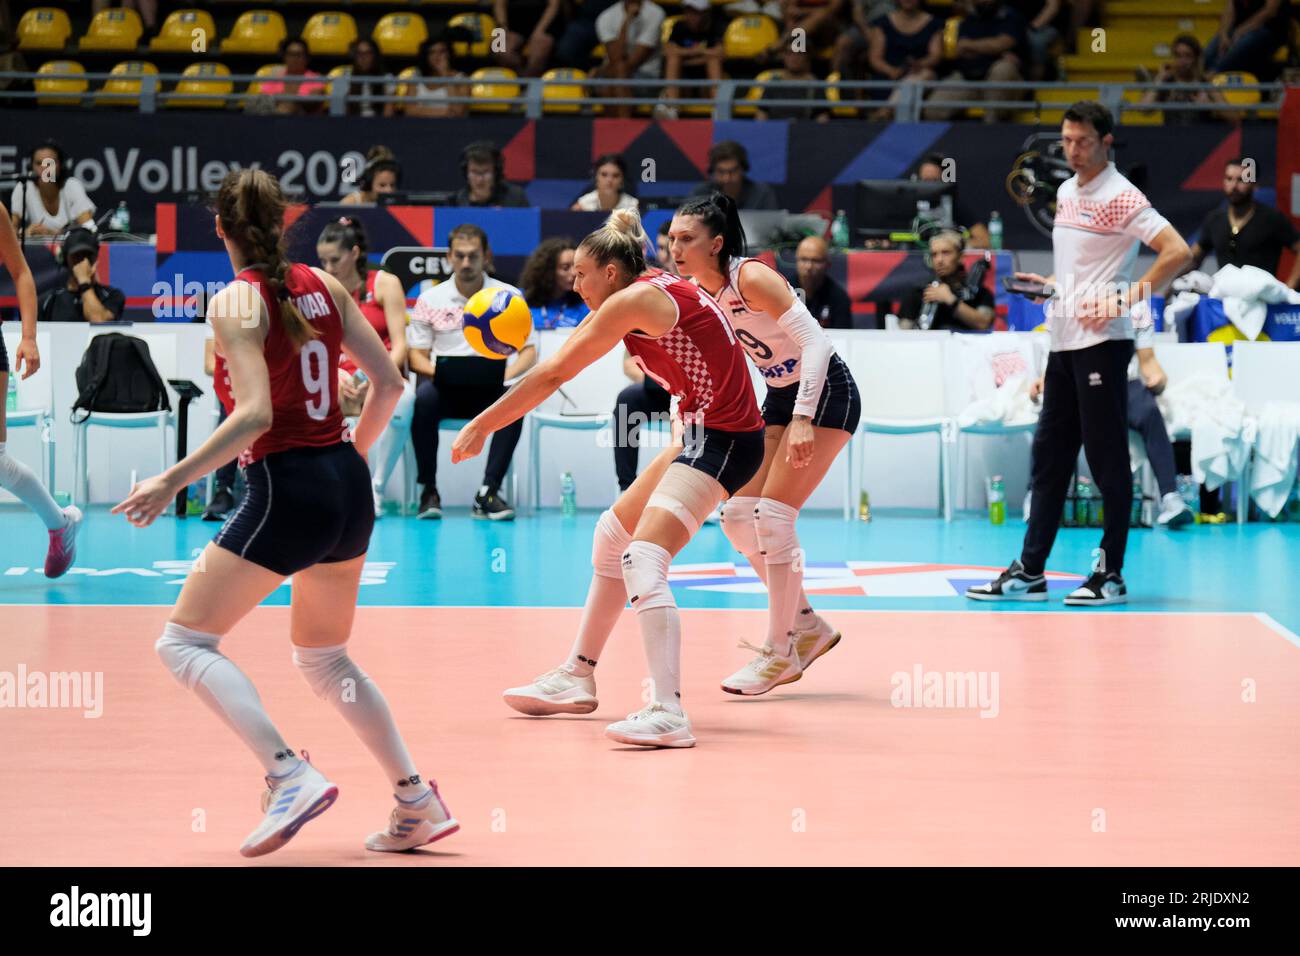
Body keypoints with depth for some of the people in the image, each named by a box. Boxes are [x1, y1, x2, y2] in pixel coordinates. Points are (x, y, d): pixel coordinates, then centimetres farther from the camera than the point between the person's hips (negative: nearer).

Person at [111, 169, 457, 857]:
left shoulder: (235, 302, -11)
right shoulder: (323, 285, 8)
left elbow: (254, 415, -21)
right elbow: (388, 381, 9)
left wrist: (172, 480, -18)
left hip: (286, 490, -7)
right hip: (348, 488, 7)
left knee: (183, 643, 2)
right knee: (324, 659, 23)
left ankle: (291, 777, -14)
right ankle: (418, 803, 19)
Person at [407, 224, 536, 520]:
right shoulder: (430, 299, 8)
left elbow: (529, 351, 6)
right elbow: (416, 355, 7)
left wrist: (506, 375, -15)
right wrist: (438, 371, -16)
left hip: (489, 390, 0)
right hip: (444, 388, 0)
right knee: (424, 398, -35)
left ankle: (488, 492, -30)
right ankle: (428, 490, -21)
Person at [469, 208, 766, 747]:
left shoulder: (634, 300, -13)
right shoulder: (657, 292, 13)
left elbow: (553, 375, -10)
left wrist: (481, 427, -4)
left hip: (720, 438, -11)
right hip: (703, 434, 11)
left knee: (643, 560, -22)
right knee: (613, 535, 20)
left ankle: (667, 712, -32)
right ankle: (578, 678, 31)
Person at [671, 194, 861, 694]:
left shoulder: (752, 278, -24)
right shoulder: (695, 292, -1)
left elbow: (816, 343, -27)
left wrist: (803, 418, -34)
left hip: (825, 393, -8)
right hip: (780, 398, 8)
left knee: (772, 517, -15)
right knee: (737, 515, 3)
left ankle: (780, 652, -4)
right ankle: (808, 626, 17)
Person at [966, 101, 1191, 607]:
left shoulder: (1120, 197, -10)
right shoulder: (1066, 192, 15)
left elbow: (1177, 251, -18)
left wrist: (1124, 300, -21)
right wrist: (1047, 283, 9)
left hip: (1102, 342, -9)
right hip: (1063, 342, 9)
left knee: (1107, 459, -3)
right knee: (1049, 456, 9)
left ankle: (1111, 575, 4)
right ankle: (1030, 571, 12)